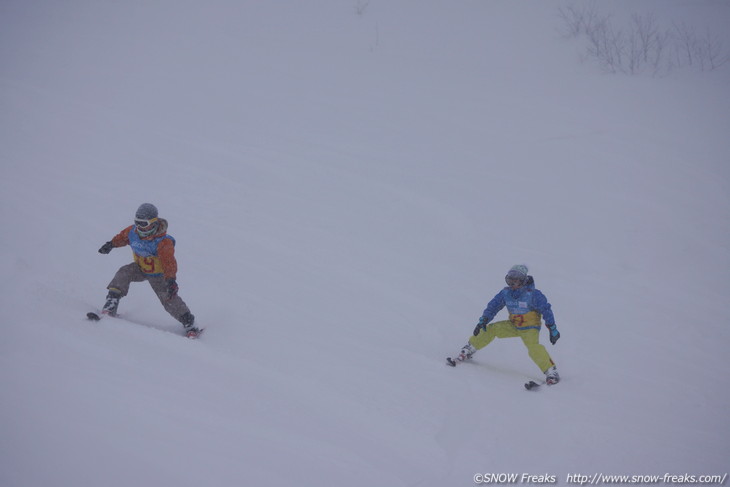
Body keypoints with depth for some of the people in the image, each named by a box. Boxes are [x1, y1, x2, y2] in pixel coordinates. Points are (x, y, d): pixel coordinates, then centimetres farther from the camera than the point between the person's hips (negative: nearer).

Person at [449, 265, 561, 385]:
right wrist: (483, 321, -13)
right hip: (513, 325, 5)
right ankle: (468, 350, 3)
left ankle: (551, 372, -23)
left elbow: (546, 310, -16)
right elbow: (493, 306, -1)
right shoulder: (506, 293, -8)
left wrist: (553, 329, -16)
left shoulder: (533, 294, -22)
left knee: (533, 347, -31)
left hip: (530, 329, -5)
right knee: (491, 329, -11)